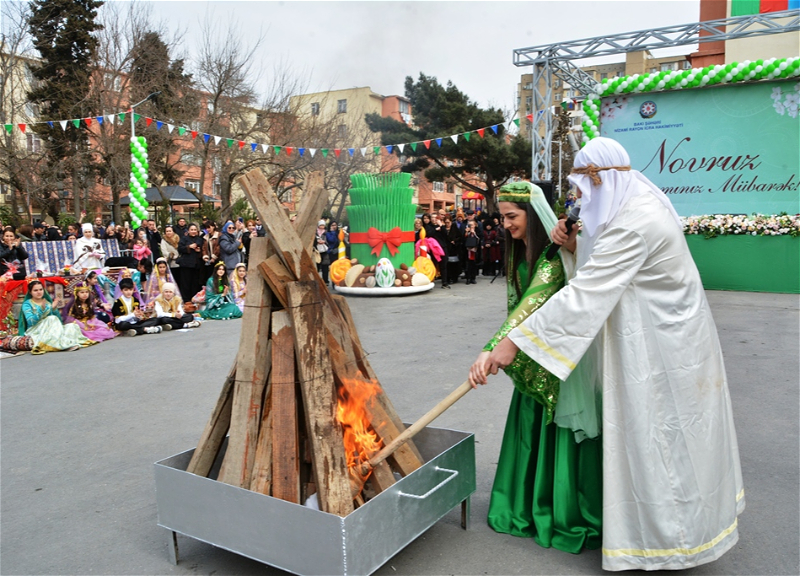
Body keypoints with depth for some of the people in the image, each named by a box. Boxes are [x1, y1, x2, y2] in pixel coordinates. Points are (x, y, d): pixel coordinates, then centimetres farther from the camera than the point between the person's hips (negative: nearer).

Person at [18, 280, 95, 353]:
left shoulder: (48, 302, 14)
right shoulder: (27, 304, 1)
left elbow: (59, 320, 7)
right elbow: (31, 322, -15)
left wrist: (54, 308, -9)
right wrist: (42, 309, -27)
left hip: (51, 330, 5)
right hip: (34, 331, -5)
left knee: (72, 326, -17)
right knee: (52, 319, -30)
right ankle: (63, 343, -41)